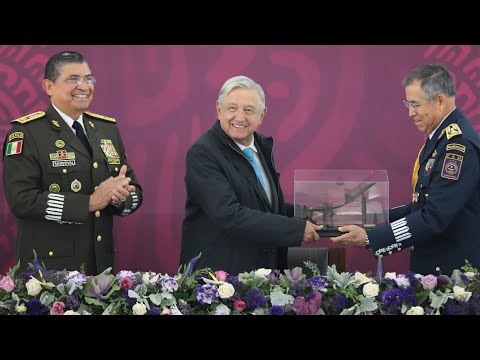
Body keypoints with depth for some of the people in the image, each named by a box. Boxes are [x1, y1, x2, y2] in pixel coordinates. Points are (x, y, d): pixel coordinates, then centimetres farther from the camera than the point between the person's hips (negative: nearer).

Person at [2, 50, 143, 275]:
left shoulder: (107, 129, 13)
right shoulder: (27, 132, -6)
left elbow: (134, 193, 14)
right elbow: (21, 200, -17)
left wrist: (120, 195, -11)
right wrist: (90, 202, -19)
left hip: (102, 264, 6)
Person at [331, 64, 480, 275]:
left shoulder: (458, 143, -19)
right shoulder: (442, 137, 11)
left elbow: (435, 218, -25)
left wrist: (369, 238, -24)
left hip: (451, 273, -9)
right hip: (429, 267, 9)